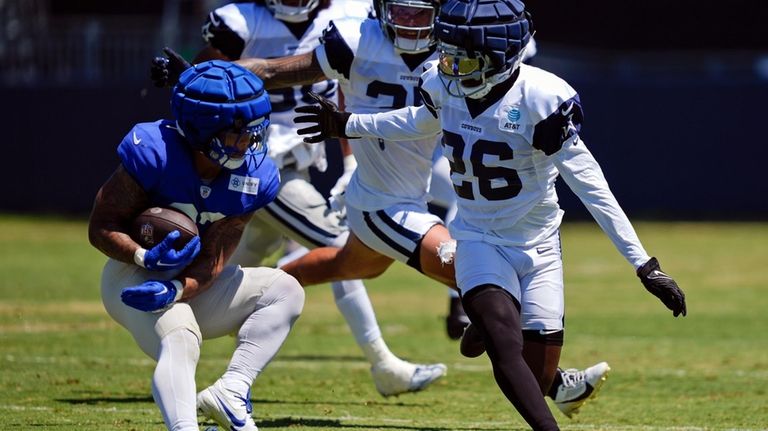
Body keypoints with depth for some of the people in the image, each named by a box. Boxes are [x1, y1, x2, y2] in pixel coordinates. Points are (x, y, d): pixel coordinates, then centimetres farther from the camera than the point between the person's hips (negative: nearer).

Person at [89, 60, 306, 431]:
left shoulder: (252, 177, -12)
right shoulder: (154, 152, -24)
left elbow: (212, 261, -14)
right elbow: (100, 228, -16)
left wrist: (175, 289, -35)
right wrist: (146, 258, -35)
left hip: (193, 284, 6)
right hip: (133, 274, -6)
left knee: (285, 291, -12)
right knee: (179, 340, -33)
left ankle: (230, 393, -26)